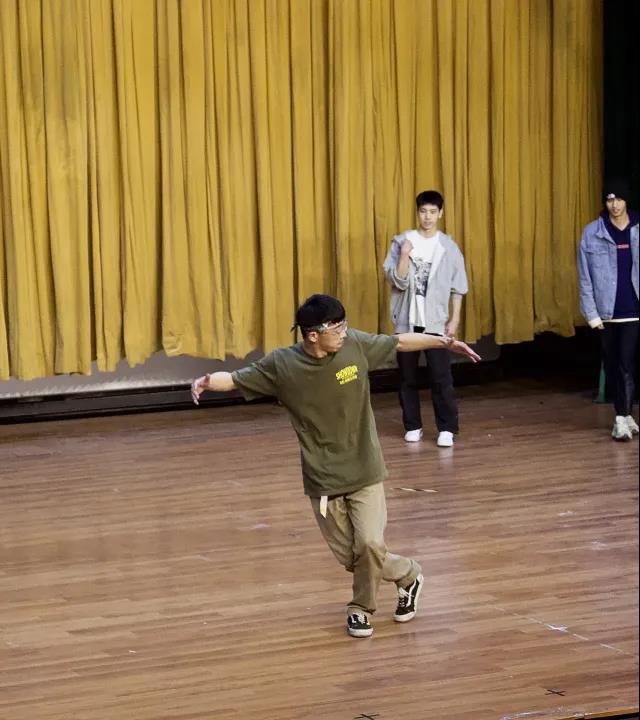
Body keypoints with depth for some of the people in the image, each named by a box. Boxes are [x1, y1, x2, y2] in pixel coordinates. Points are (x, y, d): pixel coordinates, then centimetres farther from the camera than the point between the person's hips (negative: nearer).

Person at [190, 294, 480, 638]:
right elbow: (236, 378, -9)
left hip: (363, 471, 0)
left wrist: (444, 343, 2)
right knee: (349, 557, 4)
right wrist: (207, 381, -29)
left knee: (369, 544, -14)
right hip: (322, 479, 0)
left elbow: (400, 342, 5)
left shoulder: (355, 345, -10)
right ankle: (406, 575, 32)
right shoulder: (282, 364, -14)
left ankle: (361, 607, 16)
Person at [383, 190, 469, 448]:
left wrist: (454, 319, -3)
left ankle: (447, 429, -1)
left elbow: (457, 287, 3)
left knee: (441, 377, -5)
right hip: (406, 320, 1)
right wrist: (404, 256, -21)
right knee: (407, 377, 6)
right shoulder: (401, 242, -1)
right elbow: (397, 281, -8)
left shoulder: (448, 247, 0)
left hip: (436, 321, -1)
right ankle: (413, 426, 17)